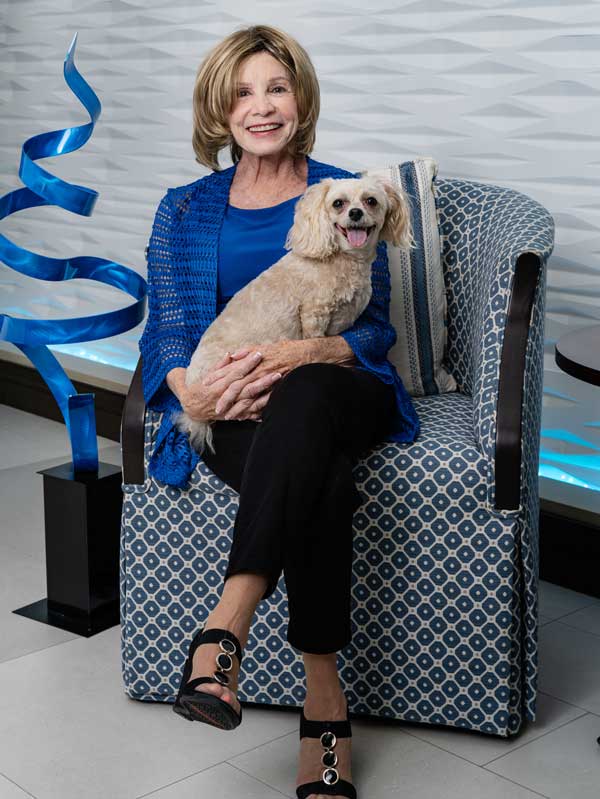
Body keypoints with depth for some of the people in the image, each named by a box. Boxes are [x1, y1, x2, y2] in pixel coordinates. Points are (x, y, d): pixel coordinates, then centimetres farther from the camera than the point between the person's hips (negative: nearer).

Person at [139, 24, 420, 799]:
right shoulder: (185, 211, 13)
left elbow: (374, 327, 1)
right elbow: (167, 331, 5)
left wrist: (299, 355, -22)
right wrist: (192, 389, -20)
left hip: (337, 394, 0)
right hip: (239, 414, 1)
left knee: (303, 393, -41)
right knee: (319, 480, -37)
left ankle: (224, 626, -48)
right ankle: (325, 699, -36)